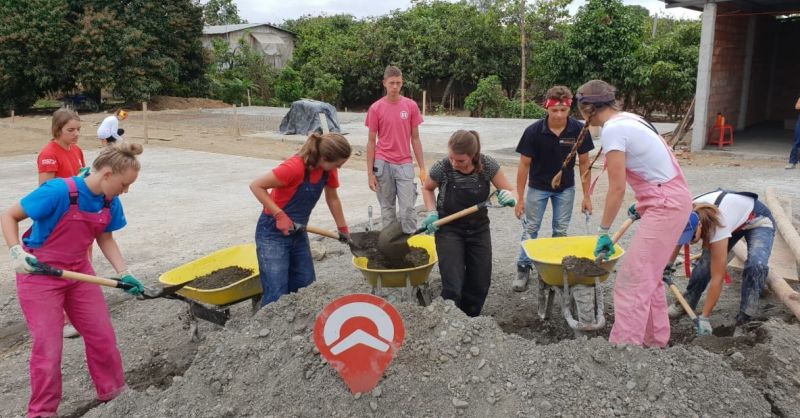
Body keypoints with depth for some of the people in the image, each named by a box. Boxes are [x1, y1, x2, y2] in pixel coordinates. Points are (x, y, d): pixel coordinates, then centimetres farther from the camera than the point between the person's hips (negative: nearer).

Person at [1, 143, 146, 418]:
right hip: (39, 274, -6)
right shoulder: (58, 192, -27)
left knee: (102, 335, 9)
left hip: (79, 272, 6)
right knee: (48, 347, 0)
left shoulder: (111, 203, -7)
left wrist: (124, 274, -4)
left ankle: (113, 392, 29)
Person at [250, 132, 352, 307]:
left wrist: (343, 229, 18)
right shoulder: (295, 167, -27)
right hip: (273, 233, -7)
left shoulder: (328, 170, -6)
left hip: (298, 233, 7)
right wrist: (279, 215, -26)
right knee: (277, 296, -9)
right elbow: (256, 186, -22)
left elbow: (332, 198, 11)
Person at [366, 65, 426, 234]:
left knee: (407, 207, -3)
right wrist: (370, 172, -2)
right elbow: (371, 141, 1)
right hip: (383, 164, 0)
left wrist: (422, 168, 2)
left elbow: (415, 138, 5)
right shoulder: (375, 108, -2)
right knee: (387, 208, 8)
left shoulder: (411, 106, 0)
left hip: (405, 164, 0)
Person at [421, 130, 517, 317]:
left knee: (480, 283, 9)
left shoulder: (488, 165, -16)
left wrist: (510, 198, -31)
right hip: (449, 230, -2)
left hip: (479, 229, 3)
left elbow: (511, 191, -7)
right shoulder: (442, 168, -19)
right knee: (453, 286, -10)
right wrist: (432, 213, -12)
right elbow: (427, 189, 3)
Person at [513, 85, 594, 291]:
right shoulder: (534, 131, -23)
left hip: (565, 188, 1)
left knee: (561, 231, 6)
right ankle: (523, 269, 13)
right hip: (538, 187, -1)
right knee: (530, 229, 3)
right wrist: (520, 198, -12)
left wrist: (586, 196, -5)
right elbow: (524, 165, -14)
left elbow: (584, 162, -7)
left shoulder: (579, 130, -19)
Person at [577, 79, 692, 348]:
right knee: (648, 277, 19)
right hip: (673, 199, 10)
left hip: (665, 205, -10)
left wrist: (604, 231, -9)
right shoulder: (629, 119, 12)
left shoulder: (612, 130, -16)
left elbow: (617, 188, -17)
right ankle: (655, 341, 31)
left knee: (631, 282, -8)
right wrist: (643, 204, 25)